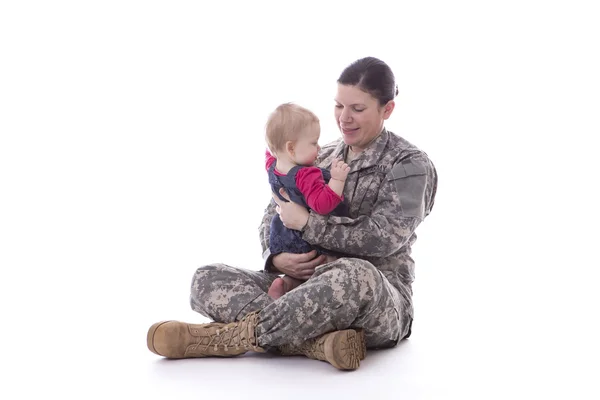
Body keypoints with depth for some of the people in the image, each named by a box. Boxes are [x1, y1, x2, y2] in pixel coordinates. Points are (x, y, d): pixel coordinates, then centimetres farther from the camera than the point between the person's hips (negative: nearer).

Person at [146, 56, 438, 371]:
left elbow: (384, 237, -16)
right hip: (311, 287, 6)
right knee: (207, 278, -13)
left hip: (379, 302, -5)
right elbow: (273, 214, 12)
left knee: (355, 274, -43)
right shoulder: (322, 158, 15)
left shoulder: (409, 165, -1)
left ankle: (232, 336, -29)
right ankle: (316, 342, -36)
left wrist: (306, 222, -17)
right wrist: (275, 258, -11)